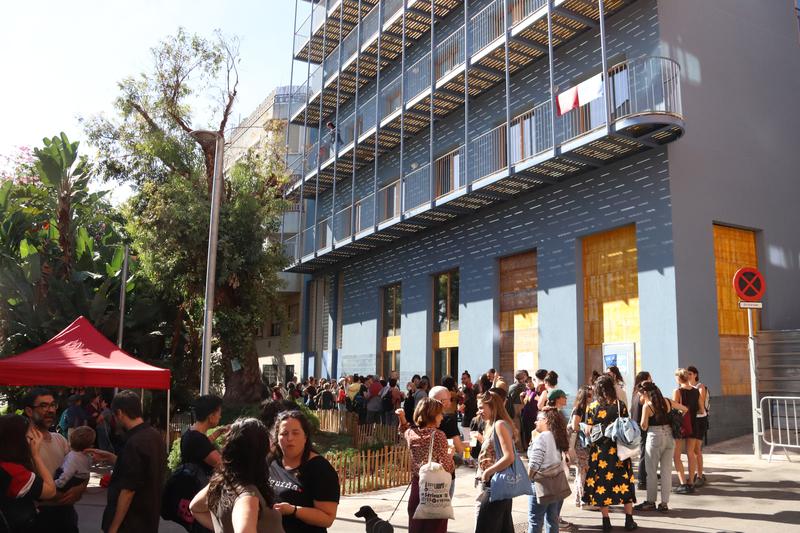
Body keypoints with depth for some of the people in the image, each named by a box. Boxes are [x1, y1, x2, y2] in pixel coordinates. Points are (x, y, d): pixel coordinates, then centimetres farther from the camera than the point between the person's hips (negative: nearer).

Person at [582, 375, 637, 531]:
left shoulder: (592, 407, -6)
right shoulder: (621, 405, -5)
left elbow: (588, 431, -6)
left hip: (599, 450, 0)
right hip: (618, 449, 1)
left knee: (601, 483, 8)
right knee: (624, 482, 11)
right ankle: (629, 520, 15)